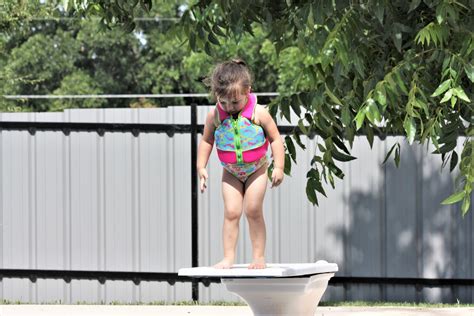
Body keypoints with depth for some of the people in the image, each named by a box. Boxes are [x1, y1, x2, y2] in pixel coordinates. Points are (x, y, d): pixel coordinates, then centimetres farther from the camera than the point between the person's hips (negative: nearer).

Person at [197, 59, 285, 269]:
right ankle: (228, 257, -3)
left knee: (253, 210, -7)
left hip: (256, 170, -2)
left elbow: (275, 139, -7)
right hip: (231, 173, 2)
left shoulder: (258, 113, -17)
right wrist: (201, 168, 1)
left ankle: (259, 256, 3)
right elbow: (206, 141, 5)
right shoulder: (215, 116, -11)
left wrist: (278, 167, -12)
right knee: (231, 212, -6)